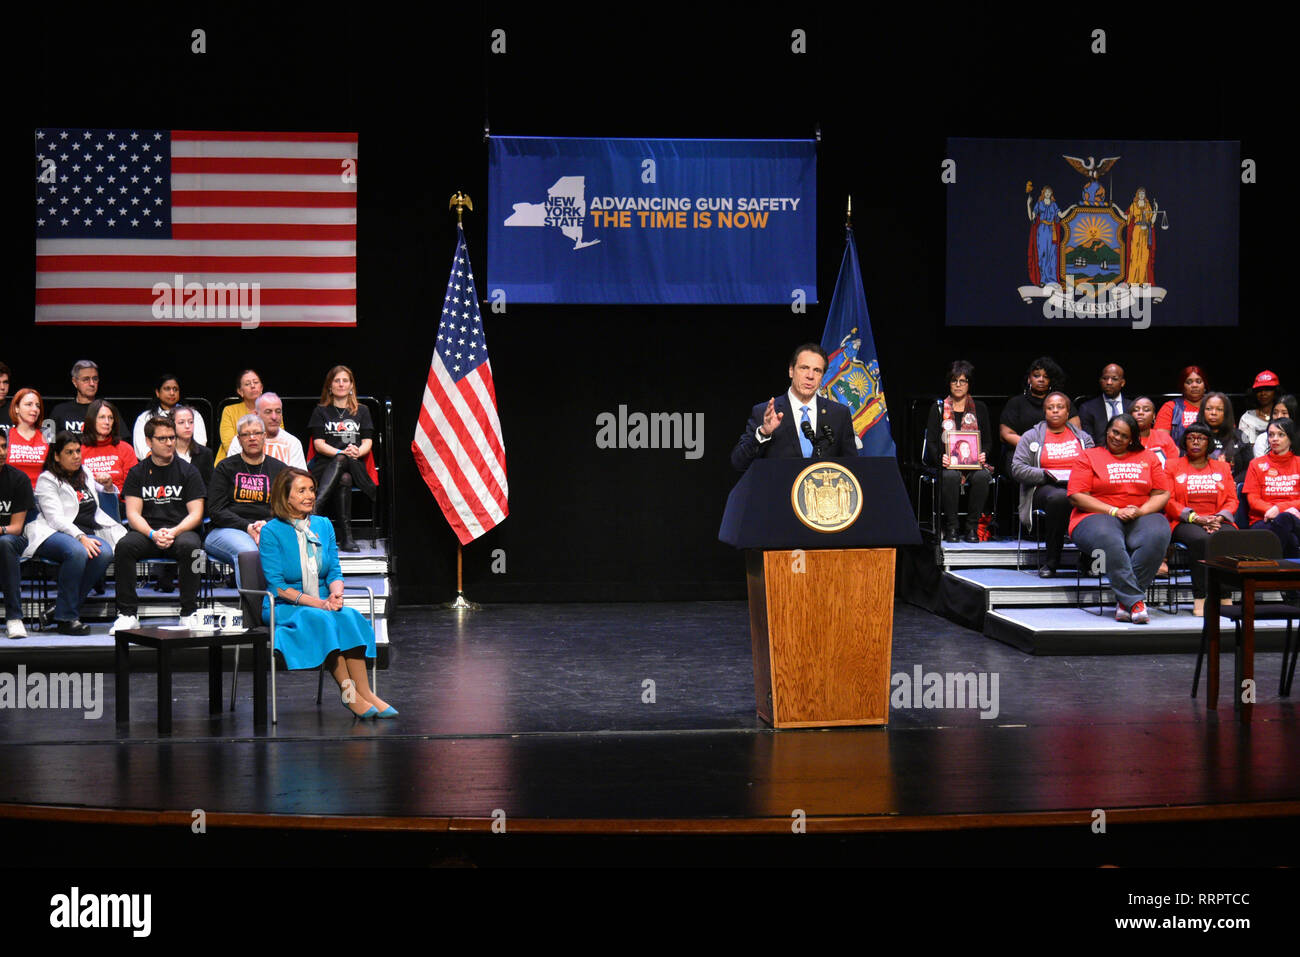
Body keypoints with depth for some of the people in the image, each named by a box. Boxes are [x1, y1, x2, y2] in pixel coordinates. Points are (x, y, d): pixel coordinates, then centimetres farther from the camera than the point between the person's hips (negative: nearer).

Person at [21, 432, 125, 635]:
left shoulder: (86, 475, 23)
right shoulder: (47, 480, 3)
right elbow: (55, 517, -11)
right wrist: (80, 538, -25)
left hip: (86, 535, 5)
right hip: (54, 535, -5)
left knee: (104, 552, -31)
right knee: (77, 552, -40)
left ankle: (64, 608, -21)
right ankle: (66, 618, -30)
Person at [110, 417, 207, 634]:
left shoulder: (187, 471, 8)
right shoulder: (137, 473, 11)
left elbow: (196, 513, 1)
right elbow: (133, 514, 2)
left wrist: (174, 532, -18)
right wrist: (153, 534, -18)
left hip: (180, 530, -1)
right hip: (147, 531, 1)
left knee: (188, 545, -36)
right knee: (125, 546, -30)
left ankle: (189, 614, -25)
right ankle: (127, 614, -23)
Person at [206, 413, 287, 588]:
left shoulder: (278, 469, 19)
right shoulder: (225, 467, 14)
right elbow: (216, 510, 4)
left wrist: (266, 525, -10)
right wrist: (247, 527, -11)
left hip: (268, 529, 1)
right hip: (227, 530, -1)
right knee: (247, 550, -38)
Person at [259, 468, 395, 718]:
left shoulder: (324, 525, 12)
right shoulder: (271, 532, -4)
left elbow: (335, 572, 11)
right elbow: (277, 585, -10)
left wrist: (336, 595, -13)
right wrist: (317, 603, -19)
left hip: (324, 605, 4)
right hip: (284, 608, -4)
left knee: (349, 616, -28)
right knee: (321, 620, -34)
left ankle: (364, 692, -33)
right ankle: (350, 694, -33)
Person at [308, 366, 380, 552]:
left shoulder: (362, 411, 20)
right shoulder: (321, 411, 15)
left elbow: (367, 442, 10)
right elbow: (319, 444, 3)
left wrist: (357, 452, -14)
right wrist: (343, 453, -15)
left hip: (355, 466, 1)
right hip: (325, 465, -1)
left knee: (341, 461, -37)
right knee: (344, 479, -38)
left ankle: (314, 508, -50)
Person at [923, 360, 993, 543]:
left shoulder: (980, 409, 15)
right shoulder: (938, 408, 12)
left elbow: (988, 441, 13)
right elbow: (931, 441, 4)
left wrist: (983, 455, -10)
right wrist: (940, 458, -16)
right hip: (948, 463, -1)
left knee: (981, 476, -34)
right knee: (951, 476, -37)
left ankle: (972, 527, -23)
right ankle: (950, 527, -26)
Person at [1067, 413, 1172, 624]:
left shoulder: (1148, 458, 21)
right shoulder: (1088, 457, 12)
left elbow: (1162, 494, 14)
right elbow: (1076, 496, 1)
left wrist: (1140, 511, -7)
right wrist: (1114, 511, -9)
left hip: (1142, 517, 2)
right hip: (1098, 517, -2)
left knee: (1157, 536, -34)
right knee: (1109, 541, -40)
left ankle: (1125, 601, -35)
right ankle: (1135, 601, -42)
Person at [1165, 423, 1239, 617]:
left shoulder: (1222, 467, 21)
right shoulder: (1172, 466, 13)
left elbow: (1232, 500, 13)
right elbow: (1168, 501, 2)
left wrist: (1219, 518, -9)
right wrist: (1196, 518, -12)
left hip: (1218, 521, 2)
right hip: (1184, 522, -2)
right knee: (1201, 539, -38)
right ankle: (1199, 599, -35)